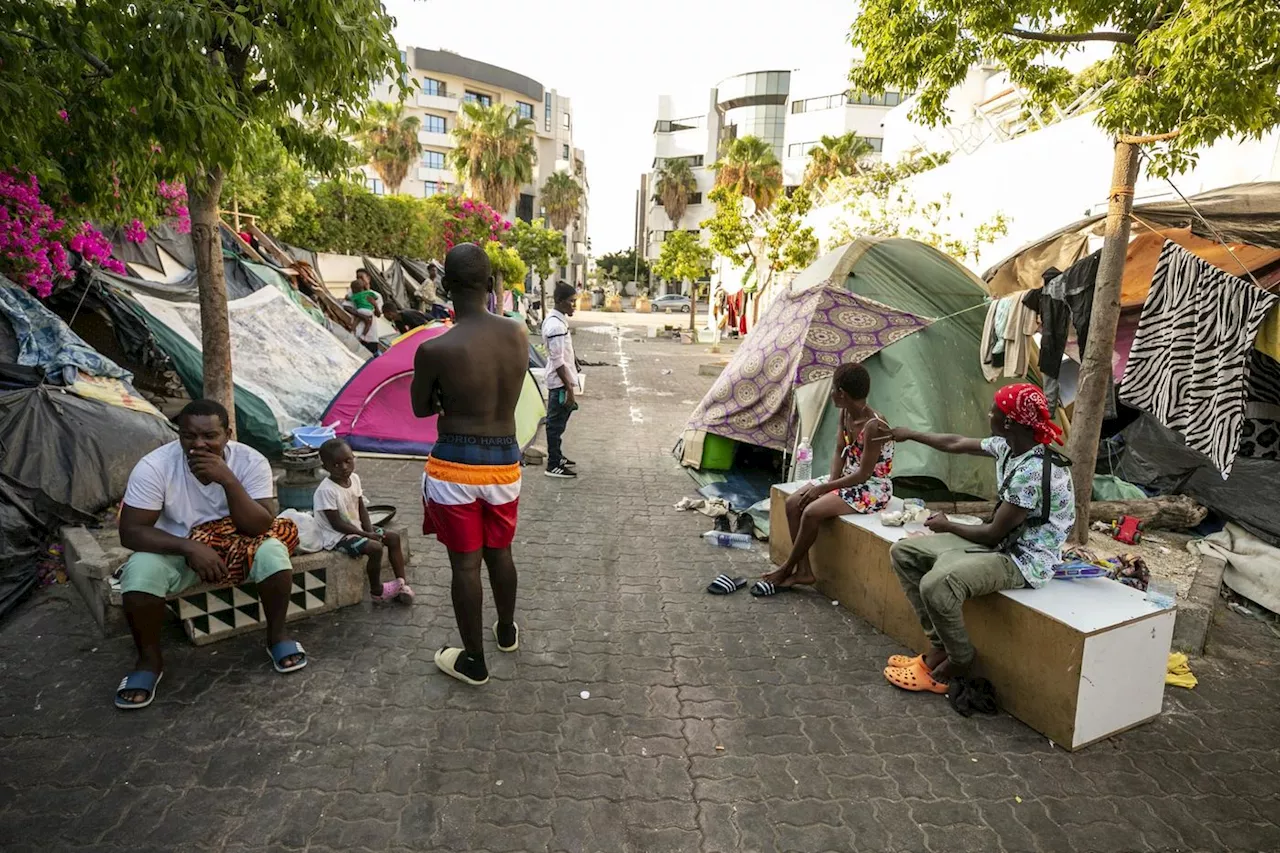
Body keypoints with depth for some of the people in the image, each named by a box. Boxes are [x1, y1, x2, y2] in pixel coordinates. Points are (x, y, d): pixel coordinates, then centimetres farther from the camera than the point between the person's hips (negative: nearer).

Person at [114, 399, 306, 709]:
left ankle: (277, 635, -4)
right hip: (176, 550, 0)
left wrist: (228, 479, -36)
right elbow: (130, 532, -20)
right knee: (141, 570, -31)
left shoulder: (251, 461, -19)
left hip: (236, 547, 0)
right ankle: (150, 659, -5)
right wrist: (190, 547, -34)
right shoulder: (154, 466, -20)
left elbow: (261, 527, -25)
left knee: (273, 551, -29)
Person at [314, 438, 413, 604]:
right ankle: (376, 590, -5)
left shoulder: (354, 478, -2)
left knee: (393, 537, 0)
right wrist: (365, 534, -21)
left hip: (356, 528, 8)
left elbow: (361, 508, 6)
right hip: (337, 536, -8)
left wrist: (370, 530, -8)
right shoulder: (326, 490, -24)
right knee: (375, 548, -26)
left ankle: (402, 583, 6)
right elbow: (337, 524, -22)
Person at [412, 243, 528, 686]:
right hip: (504, 461, 4)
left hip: (455, 465, -4)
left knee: (465, 563, 10)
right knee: (499, 552, 24)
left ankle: (473, 660, 26)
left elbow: (421, 408, 0)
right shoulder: (518, 334, -5)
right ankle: (507, 631, 45)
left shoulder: (434, 350, -18)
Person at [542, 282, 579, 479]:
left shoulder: (554, 318, 10)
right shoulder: (556, 325, -22)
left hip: (559, 380, 10)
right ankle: (553, 465, 6)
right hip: (560, 382, -10)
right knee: (556, 423, -2)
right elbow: (558, 361, -24)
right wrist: (569, 389, -23)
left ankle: (556, 457, 32)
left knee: (557, 421, 19)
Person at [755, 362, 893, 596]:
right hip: (847, 478, 9)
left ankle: (786, 570, -6)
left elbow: (863, 474, -24)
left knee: (812, 512, -26)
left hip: (873, 488, -9)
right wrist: (831, 482, -9)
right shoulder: (845, 413, 0)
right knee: (793, 503, -8)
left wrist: (824, 488, -21)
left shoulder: (873, 426, -26)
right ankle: (803, 570, -4)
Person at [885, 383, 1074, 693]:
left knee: (935, 585, -33)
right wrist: (910, 435, 28)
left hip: (1024, 560, -10)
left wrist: (947, 526, -5)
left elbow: (993, 534, -22)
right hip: (1000, 542, 10)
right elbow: (956, 444, 18)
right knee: (903, 551, 4)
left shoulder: (1033, 472, -28)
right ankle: (940, 646, 5)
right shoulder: (1008, 447, 0)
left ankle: (959, 662, -3)